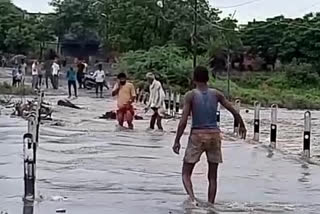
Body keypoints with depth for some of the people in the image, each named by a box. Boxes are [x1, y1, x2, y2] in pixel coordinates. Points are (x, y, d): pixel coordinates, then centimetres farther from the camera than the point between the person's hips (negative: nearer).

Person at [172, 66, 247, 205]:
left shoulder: (190, 95, -5)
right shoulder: (216, 94, 3)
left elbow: (183, 121, -12)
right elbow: (234, 112, 7)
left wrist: (177, 141, -6)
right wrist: (242, 126, 24)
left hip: (197, 136, -2)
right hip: (214, 136, 3)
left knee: (186, 174, 5)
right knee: (212, 177, 12)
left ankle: (192, 198, -19)